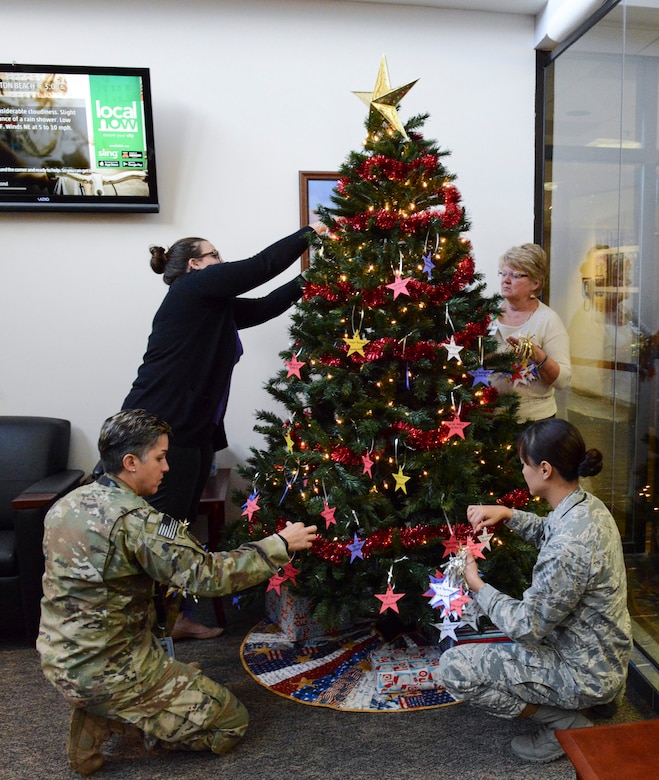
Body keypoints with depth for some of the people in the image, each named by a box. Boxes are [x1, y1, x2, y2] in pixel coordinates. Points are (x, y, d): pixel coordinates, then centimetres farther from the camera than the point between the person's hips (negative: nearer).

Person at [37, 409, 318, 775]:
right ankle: (110, 713, -1)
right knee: (231, 722, 3)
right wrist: (280, 544, -17)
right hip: (105, 671, -8)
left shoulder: (67, 504, 0)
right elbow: (208, 574, -27)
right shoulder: (135, 520, -26)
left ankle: (94, 721, 12)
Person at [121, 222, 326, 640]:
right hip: (161, 429, -10)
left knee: (178, 527, 14)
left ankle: (176, 618, 25)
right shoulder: (194, 287, -6)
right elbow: (260, 267, -8)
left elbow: (263, 306, 23)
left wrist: (307, 282, 19)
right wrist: (307, 234, 2)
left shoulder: (213, 304, 21)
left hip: (193, 430, 10)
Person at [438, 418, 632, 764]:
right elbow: (550, 532, 16)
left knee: (453, 668, -10)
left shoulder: (568, 549, -35)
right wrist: (507, 514, 0)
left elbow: (528, 628, -25)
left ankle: (567, 724, 1)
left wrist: (478, 586, -12)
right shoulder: (588, 505, -7)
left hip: (585, 673, -9)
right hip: (603, 656, 9)